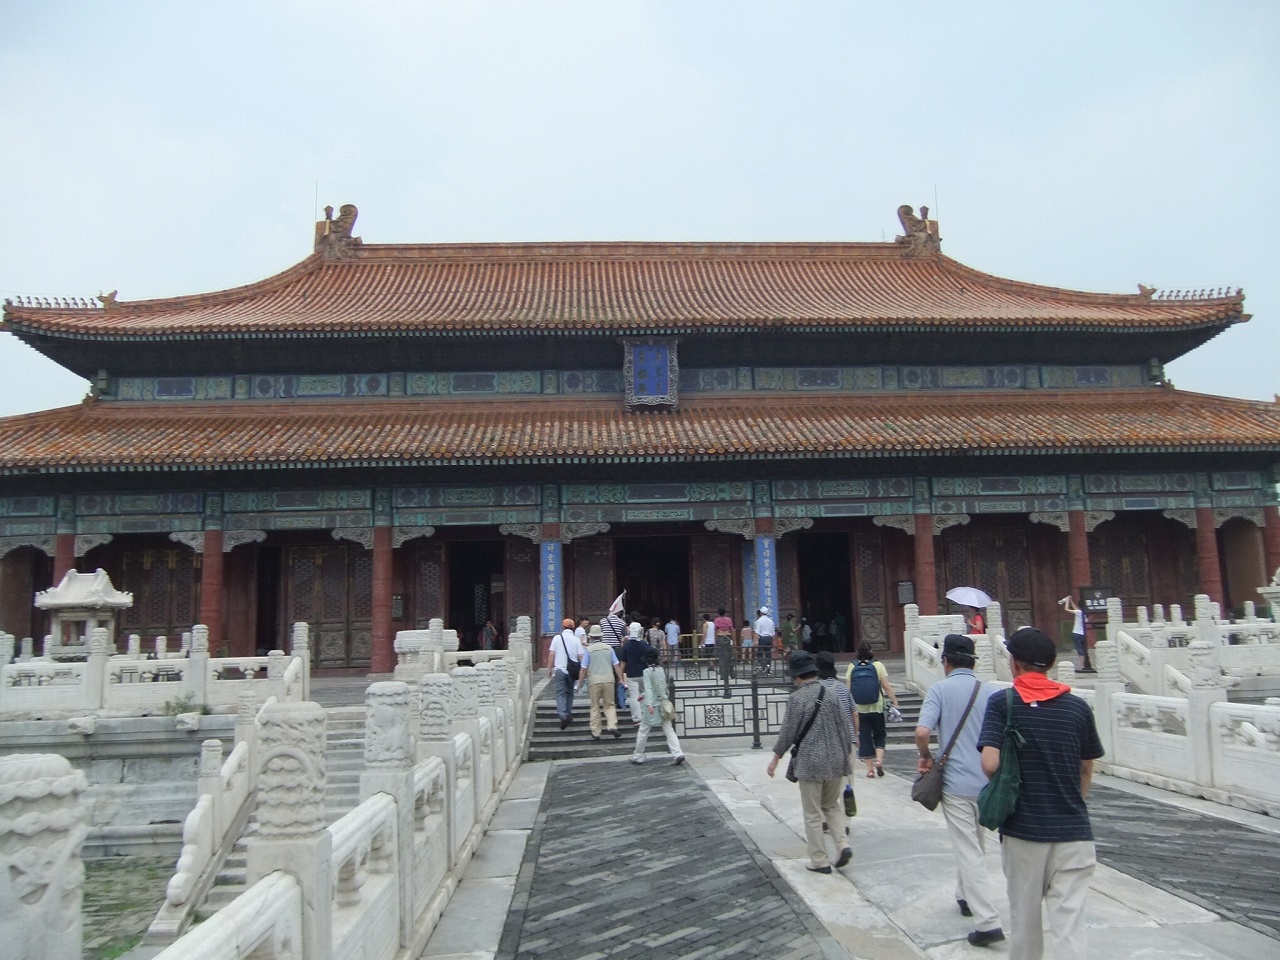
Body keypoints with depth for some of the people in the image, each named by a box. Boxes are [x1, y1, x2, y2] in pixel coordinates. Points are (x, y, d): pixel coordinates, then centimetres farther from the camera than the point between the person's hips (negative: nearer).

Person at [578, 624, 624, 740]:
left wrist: (580, 682, 5)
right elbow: (616, 665, 6)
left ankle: (595, 732, 10)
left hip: (594, 680, -2)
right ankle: (612, 725, -9)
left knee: (595, 707, 8)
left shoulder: (588, 649, -2)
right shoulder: (609, 648, 7)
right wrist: (620, 679, 14)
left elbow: (584, 668, -5)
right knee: (609, 705, 11)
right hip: (609, 679, 2)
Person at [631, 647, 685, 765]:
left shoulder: (647, 671, -9)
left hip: (652, 705, -5)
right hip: (663, 704, 5)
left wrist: (649, 703, -28)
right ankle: (677, 753, -11)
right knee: (669, 730, 3)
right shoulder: (662, 670, 9)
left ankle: (638, 756, 19)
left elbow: (648, 688, -20)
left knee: (643, 731, 9)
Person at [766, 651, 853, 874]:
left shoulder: (796, 698, -12)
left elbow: (788, 732, -9)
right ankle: (843, 845, 6)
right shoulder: (833, 694, 3)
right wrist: (845, 753, 21)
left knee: (813, 814, 7)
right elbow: (845, 727, 8)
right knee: (832, 805, 22)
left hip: (810, 763, -5)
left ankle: (820, 861, 13)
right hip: (836, 760, 5)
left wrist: (776, 758, 4)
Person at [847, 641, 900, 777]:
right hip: (877, 708, -1)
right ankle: (879, 760, -7)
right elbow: (887, 687, -9)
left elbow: (848, 690, 0)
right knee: (879, 736, 14)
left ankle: (870, 768, 10)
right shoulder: (878, 665, -5)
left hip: (859, 709, 1)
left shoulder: (852, 667, -1)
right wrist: (895, 702, -3)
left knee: (864, 738, 9)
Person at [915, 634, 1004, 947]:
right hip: (988, 782, 5)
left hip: (956, 783, -5)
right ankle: (966, 897, 40)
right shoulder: (989, 692, 4)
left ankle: (988, 923, -4)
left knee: (969, 853, 0)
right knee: (976, 847, 23)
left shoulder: (940, 689, -8)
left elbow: (922, 732, -20)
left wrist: (926, 756, -2)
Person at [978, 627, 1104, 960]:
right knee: (1071, 920, 2)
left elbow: (990, 764, -17)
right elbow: (1086, 771, 10)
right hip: (1073, 830, 2)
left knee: (1024, 914, 16)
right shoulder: (1077, 707, 2)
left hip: (1022, 827, -1)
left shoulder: (1002, 703, -7)